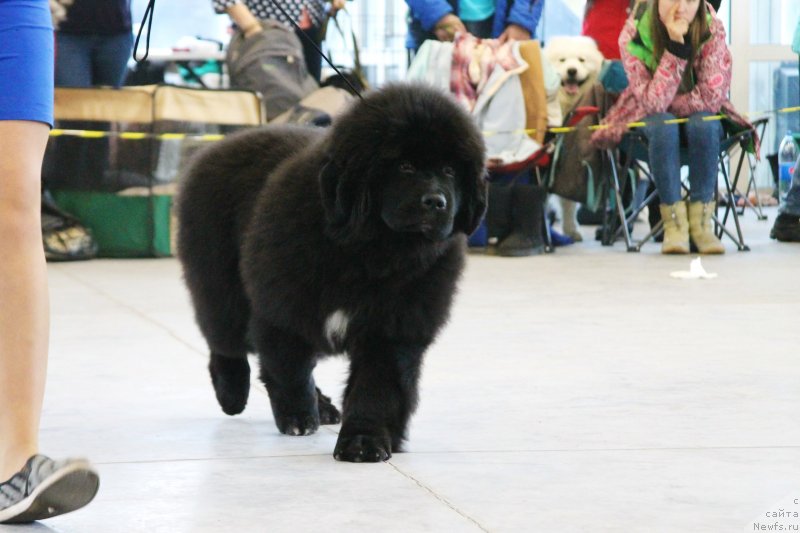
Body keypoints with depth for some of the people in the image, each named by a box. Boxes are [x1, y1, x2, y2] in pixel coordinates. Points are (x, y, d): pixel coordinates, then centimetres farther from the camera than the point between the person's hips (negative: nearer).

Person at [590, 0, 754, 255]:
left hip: (698, 114, 1)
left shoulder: (712, 30, -21)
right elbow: (653, 102, -31)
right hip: (651, 118, -1)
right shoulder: (632, 36, -23)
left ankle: (700, 221, -24)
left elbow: (711, 96, -22)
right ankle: (674, 221, -26)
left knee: (704, 125, -33)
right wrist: (676, 46, -39)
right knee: (663, 128, -34)